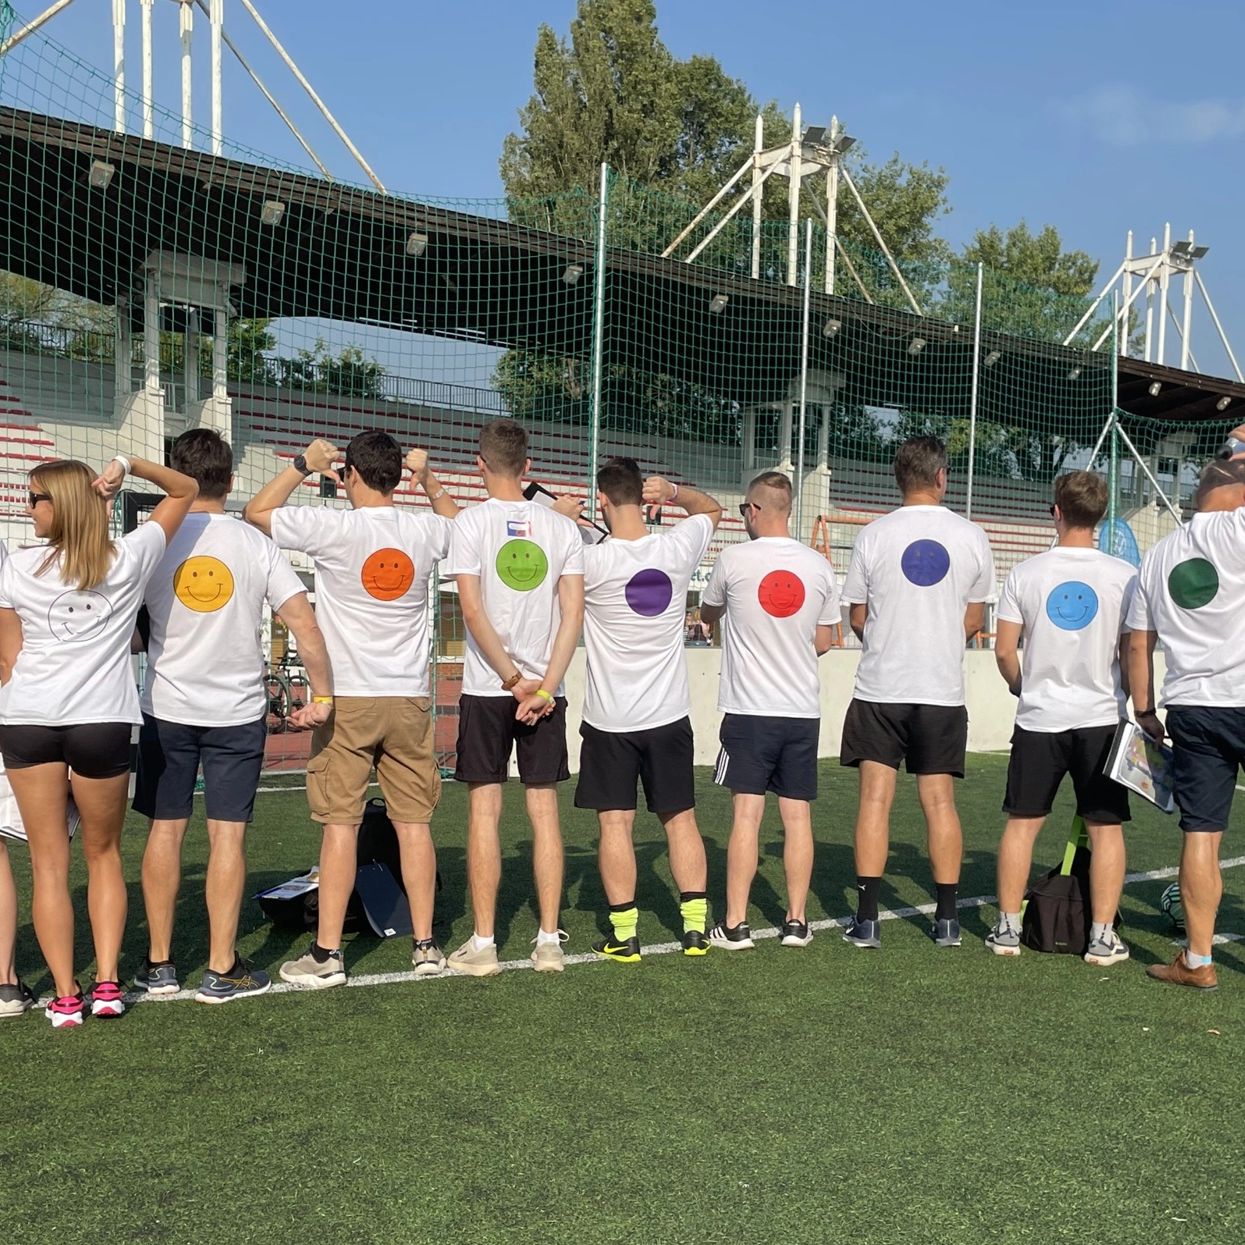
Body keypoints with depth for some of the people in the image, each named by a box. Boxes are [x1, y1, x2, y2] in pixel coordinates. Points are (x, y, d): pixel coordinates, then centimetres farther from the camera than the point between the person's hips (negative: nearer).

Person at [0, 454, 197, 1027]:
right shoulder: (129, 559, 3)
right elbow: (185, 490, 13)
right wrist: (128, 465, -1)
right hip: (102, 721, 0)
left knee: (48, 863, 7)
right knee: (102, 854, 16)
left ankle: (65, 996, 6)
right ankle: (107, 984, 10)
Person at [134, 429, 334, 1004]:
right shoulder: (256, 544, -4)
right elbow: (303, 621, -9)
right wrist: (322, 696, -2)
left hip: (167, 708, 1)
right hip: (238, 712, -1)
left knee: (165, 829, 10)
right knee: (227, 833, 3)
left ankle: (159, 964, 19)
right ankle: (221, 970, 8)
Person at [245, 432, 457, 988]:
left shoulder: (333, 528, -10)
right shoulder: (425, 529, 1)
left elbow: (256, 511, 4)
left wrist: (303, 464, 9)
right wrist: (429, 481, 21)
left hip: (347, 697, -3)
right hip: (409, 698, 3)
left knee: (341, 823, 1)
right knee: (413, 822, 8)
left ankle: (327, 953, 7)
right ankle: (425, 945, 14)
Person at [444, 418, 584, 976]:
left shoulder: (472, 521, -4)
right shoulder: (562, 527, 5)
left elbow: (473, 610, -10)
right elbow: (573, 613, -3)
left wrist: (512, 679, -6)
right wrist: (544, 686, -7)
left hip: (487, 688, -2)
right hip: (545, 689, 3)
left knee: (485, 810, 3)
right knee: (544, 810, 7)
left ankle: (483, 943, 7)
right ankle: (548, 940, 11)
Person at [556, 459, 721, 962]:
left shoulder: (591, 560, -15)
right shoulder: (677, 547, -5)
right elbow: (712, 508, 16)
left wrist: (559, 516, 8)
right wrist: (673, 490, 2)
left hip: (610, 718, -3)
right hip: (669, 713, 3)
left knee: (615, 824, 4)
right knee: (680, 818, 12)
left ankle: (623, 935, 7)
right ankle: (696, 926, 16)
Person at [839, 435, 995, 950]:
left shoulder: (873, 536, -4)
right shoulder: (971, 537, 0)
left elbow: (857, 618, 5)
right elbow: (973, 620, 9)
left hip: (880, 686, -1)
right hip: (943, 689, 1)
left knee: (875, 798, 2)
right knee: (940, 801, 9)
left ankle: (867, 918, 4)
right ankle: (947, 918, 15)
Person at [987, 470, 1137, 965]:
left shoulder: (1025, 574, -4)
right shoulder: (1124, 576, -5)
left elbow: (1004, 651, -2)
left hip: (1039, 718, 1)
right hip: (1102, 719, 0)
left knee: (1021, 823, 9)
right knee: (1105, 827, 8)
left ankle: (1007, 928, 14)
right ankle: (1103, 936, 11)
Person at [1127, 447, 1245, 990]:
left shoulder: (1157, 554, 11)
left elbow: (1138, 644, 12)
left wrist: (1143, 710, 18)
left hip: (1190, 707, 4)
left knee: (1200, 833, 6)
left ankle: (1198, 960, 9)